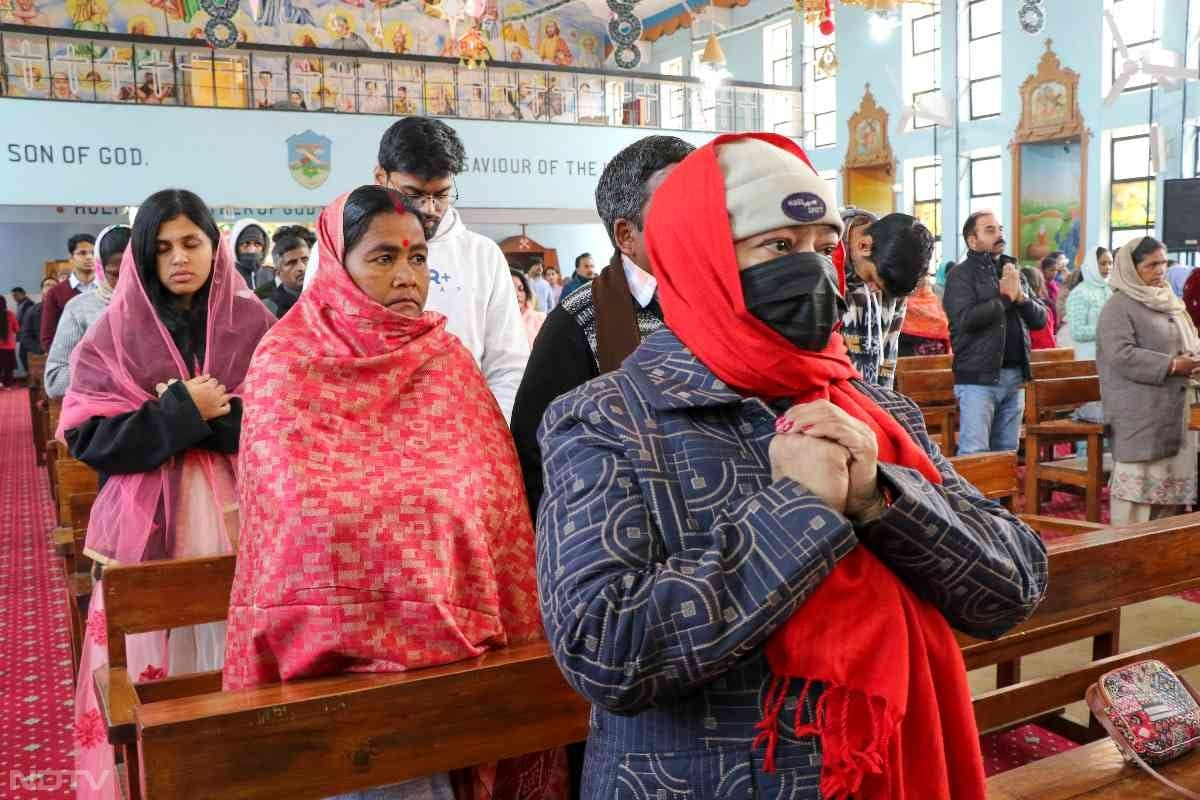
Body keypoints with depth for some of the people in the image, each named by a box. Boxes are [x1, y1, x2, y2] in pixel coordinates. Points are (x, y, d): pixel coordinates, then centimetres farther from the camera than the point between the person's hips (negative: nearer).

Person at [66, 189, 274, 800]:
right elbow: (87, 437, -5)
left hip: (236, 515, 1)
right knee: (152, 659, 0)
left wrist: (220, 414, -13)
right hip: (150, 523, 0)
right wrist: (182, 411, -13)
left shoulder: (253, 323, 4)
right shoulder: (115, 333, 2)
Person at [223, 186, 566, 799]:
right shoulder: (286, 364, -5)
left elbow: (490, 487, -1)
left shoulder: (446, 357, 5)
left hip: (447, 630, 3)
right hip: (332, 634, -3)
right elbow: (299, 511, -12)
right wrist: (432, 510, -11)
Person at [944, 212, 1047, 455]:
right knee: (974, 454, -9)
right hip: (978, 378, -7)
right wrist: (1005, 297, -10)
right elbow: (965, 319, -19)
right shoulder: (961, 274, -4)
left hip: (1014, 377, 7)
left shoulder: (1013, 272, 17)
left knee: (1007, 453, 12)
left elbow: (1040, 319, 14)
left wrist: (1021, 297, -6)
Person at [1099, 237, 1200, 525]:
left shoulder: (1170, 301, 17)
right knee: (1139, 478, -6)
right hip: (1140, 412, -8)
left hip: (1175, 407, 8)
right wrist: (1171, 365, -19)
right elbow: (1122, 355, -19)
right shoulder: (1119, 306, -9)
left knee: (1174, 477, 9)